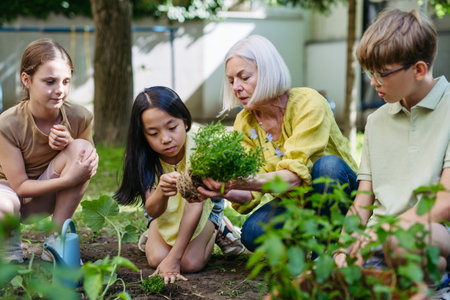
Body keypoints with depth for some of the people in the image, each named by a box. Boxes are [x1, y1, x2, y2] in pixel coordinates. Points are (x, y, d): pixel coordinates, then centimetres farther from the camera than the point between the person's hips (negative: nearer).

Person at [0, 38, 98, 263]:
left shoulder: (80, 118, -16)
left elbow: (89, 164, 0)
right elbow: (20, 186, -21)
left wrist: (70, 144, -24)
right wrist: (70, 179, -36)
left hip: (44, 201, 4)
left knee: (82, 148, -24)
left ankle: (54, 240, -14)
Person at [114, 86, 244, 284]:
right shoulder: (145, 157, -26)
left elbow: (195, 202, -33)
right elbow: (152, 210, -31)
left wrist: (174, 258, -35)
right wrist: (161, 192, -58)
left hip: (203, 205, -2)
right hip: (164, 210, 2)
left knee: (191, 263, -21)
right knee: (156, 259, -19)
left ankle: (217, 228, 8)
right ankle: (153, 236, 15)